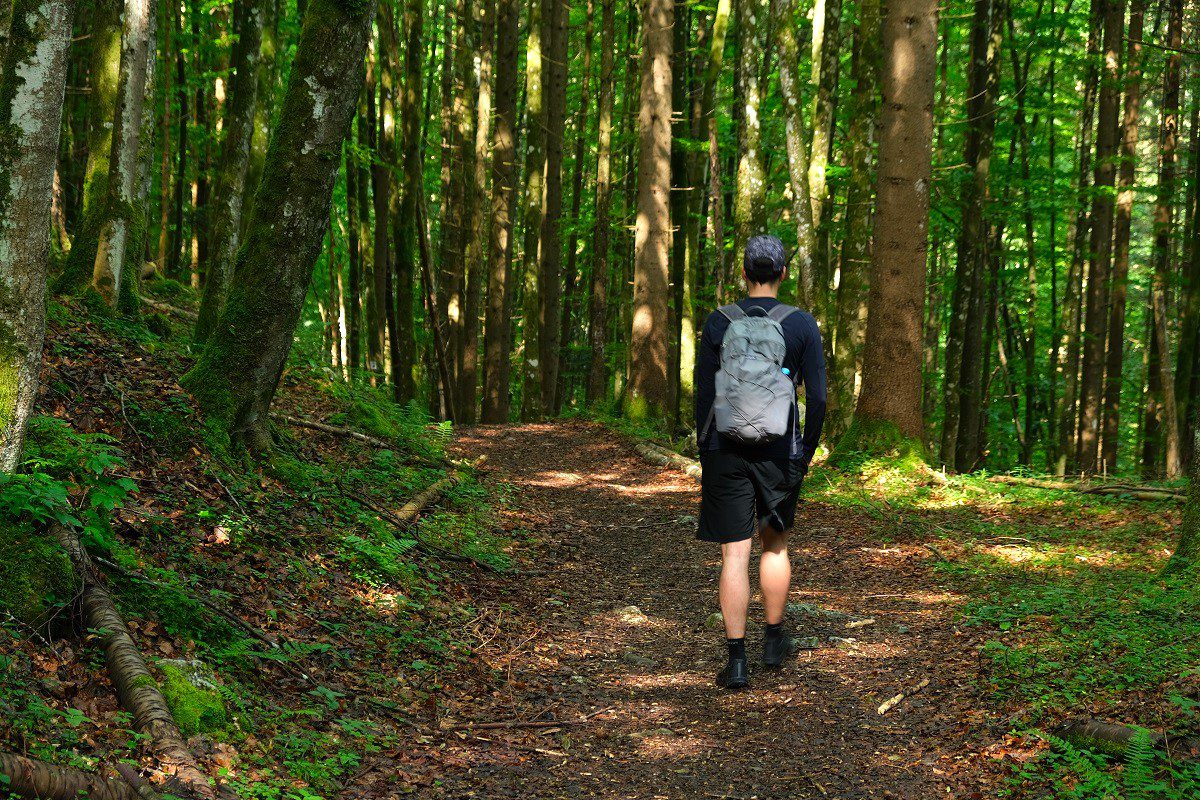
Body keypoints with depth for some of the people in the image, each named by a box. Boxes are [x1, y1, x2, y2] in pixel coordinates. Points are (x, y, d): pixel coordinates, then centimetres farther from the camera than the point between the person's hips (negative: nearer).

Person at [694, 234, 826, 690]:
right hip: (779, 451, 1)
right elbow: (818, 397, -4)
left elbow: (703, 393, -2)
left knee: (735, 554, 0)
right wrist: (808, 450, 9)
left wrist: (706, 454, 7)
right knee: (775, 544, 21)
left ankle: (737, 661, -2)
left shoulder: (719, 322, -3)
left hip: (726, 450, -1)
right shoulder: (802, 325, -3)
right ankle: (774, 641, 32)